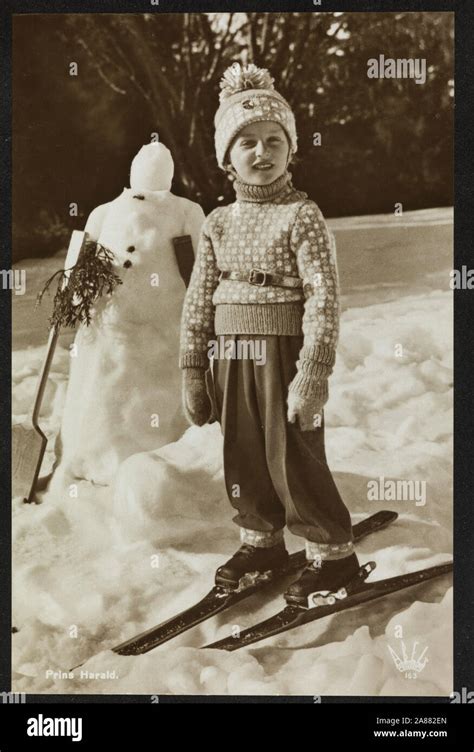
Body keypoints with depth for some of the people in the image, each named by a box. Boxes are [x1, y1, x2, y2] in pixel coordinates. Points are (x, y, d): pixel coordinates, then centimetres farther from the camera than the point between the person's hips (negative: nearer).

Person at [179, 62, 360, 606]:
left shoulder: (302, 215, -8)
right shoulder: (218, 223, 7)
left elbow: (324, 297, -13)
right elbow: (198, 301, 9)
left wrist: (313, 374, -19)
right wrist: (192, 372, 6)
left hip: (283, 353, -5)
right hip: (231, 358, 5)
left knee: (293, 459, -1)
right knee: (242, 457, 14)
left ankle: (332, 553, 18)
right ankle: (261, 541, 35)